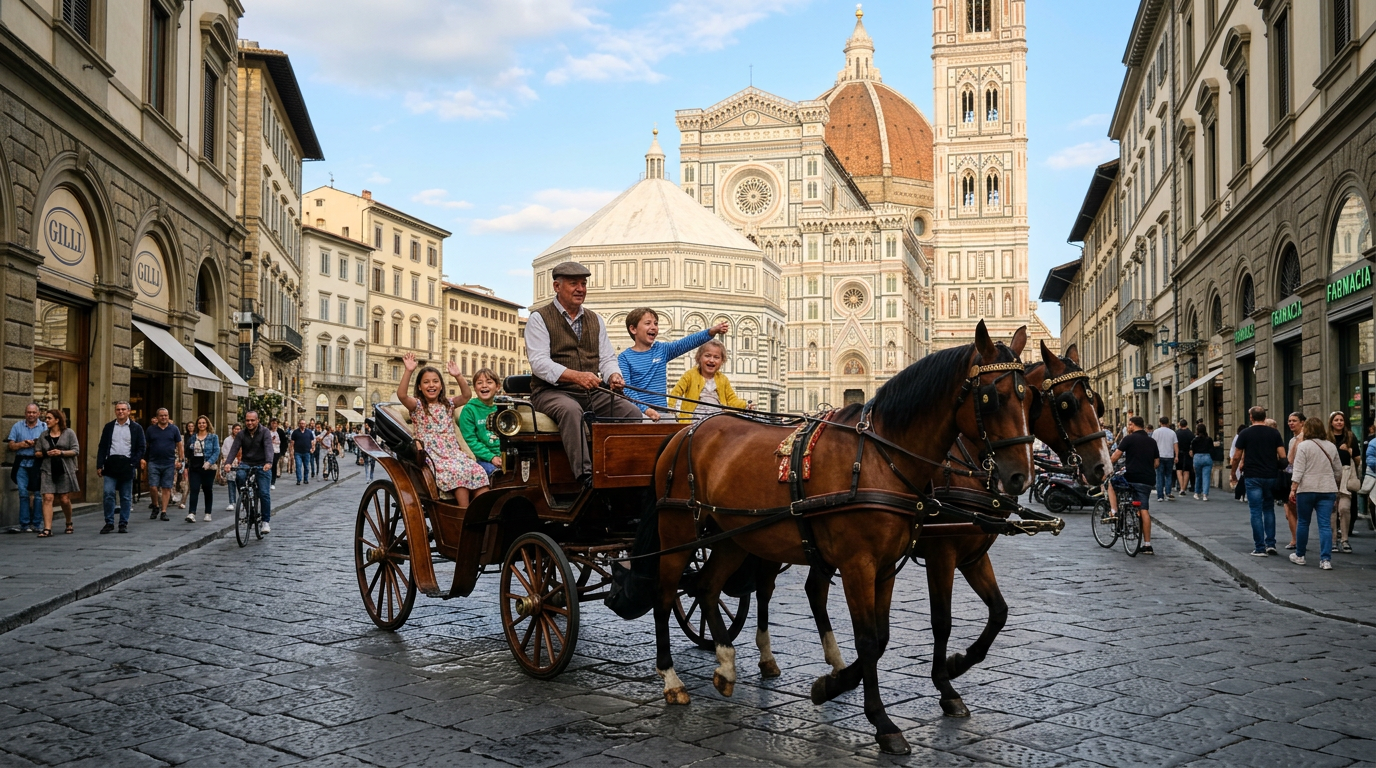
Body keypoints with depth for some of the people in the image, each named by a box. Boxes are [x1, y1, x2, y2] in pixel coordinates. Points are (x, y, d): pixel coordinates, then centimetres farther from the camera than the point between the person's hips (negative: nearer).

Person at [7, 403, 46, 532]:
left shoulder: (44, 427, 7)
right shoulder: (17, 426, 12)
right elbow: (11, 446, 9)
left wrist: (35, 444, -15)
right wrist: (21, 444, -9)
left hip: (37, 463, -1)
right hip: (22, 463, 1)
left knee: (38, 494, -1)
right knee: (23, 493, -3)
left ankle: (36, 523, 6)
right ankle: (24, 524, 1)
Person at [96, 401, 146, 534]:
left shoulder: (136, 428, 4)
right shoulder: (109, 427, 9)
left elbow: (142, 447, 3)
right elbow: (102, 447, 8)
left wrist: (133, 463, -8)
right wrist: (99, 465, 0)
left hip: (126, 465, -1)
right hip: (111, 464, 1)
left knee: (126, 497, 4)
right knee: (108, 494, -7)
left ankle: (124, 523, 10)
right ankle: (109, 523, 1)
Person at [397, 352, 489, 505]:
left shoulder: (448, 404, 17)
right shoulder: (417, 405, 5)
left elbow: (467, 395, 1)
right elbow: (401, 395, -15)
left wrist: (458, 376, -12)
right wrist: (409, 371, -26)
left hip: (454, 452, 5)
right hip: (432, 456, -5)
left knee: (478, 472, -22)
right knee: (458, 472, -33)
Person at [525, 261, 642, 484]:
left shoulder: (595, 320, 19)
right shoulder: (540, 319, 1)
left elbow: (607, 358, 14)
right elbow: (539, 362, -12)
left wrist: (613, 375, -12)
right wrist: (575, 376, -27)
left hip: (592, 393, 6)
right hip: (551, 392, -5)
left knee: (632, 412, -17)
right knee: (571, 410, -39)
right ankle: (585, 474, -46)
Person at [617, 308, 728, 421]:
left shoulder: (662, 350, 11)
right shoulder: (624, 357, 0)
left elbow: (688, 342, -4)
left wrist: (712, 331, -21)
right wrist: (645, 409, -24)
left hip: (661, 411, 4)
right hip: (638, 412, -4)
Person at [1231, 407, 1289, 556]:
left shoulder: (1245, 433, -4)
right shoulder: (1274, 433, 3)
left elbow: (1236, 457, -3)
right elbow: (1282, 456, -2)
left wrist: (1233, 475, 10)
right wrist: (1277, 467, 17)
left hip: (1253, 477, -3)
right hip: (1271, 476, 3)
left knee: (1256, 512, 0)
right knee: (1269, 510, 17)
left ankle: (1260, 548, -1)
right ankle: (1271, 544, 11)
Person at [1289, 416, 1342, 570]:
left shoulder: (1303, 445, -6)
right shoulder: (1331, 447, 9)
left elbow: (1298, 470, -12)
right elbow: (1338, 471, 15)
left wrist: (1293, 489, -9)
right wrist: (1336, 487, 29)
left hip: (1307, 489, -3)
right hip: (1328, 490, 3)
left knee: (1303, 523, 10)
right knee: (1325, 525, -1)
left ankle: (1299, 556, 20)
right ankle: (1326, 559, -8)